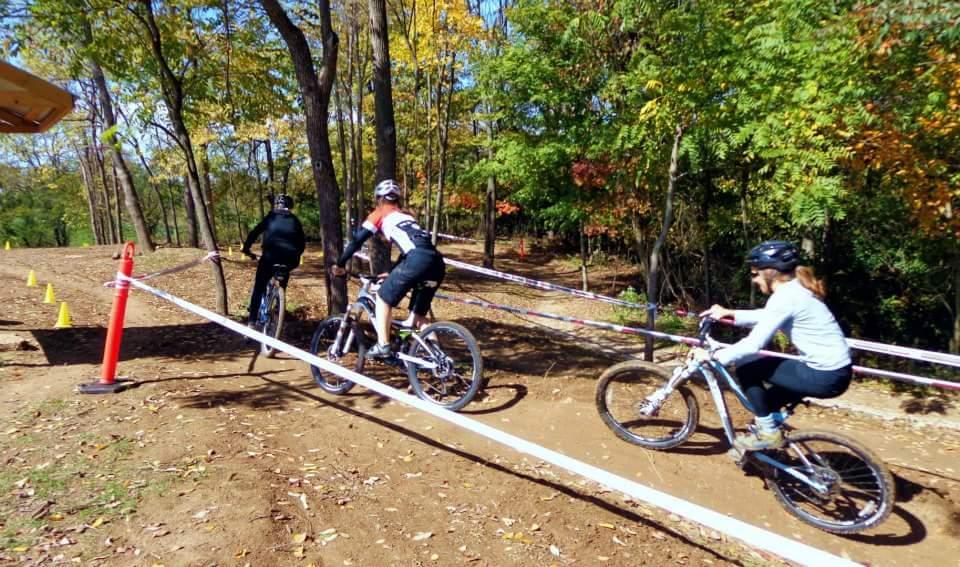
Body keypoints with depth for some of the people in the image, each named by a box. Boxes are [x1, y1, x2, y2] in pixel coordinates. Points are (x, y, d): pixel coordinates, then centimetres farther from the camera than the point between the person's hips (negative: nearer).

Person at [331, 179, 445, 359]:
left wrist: (339, 265, 26)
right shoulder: (406, 215, 36)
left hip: (418, 260, -6)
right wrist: (393, 273, 48)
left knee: (383, 298, 13)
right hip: (436, 261, 6)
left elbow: (357, 240, 15)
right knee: (418, 316, 20)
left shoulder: (379, 214, 18)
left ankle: (383, 346, 10)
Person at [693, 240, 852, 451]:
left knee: (746, 367, -5)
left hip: (825, 376, -10)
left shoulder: (785, 297, -20)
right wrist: (729, 313, 20)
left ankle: (769, 432, 5)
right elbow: (766, 317, 26)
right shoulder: (794, 289, 9)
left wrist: (713, 355, -14)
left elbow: (753, 344, -23)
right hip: (835, 370, 10)